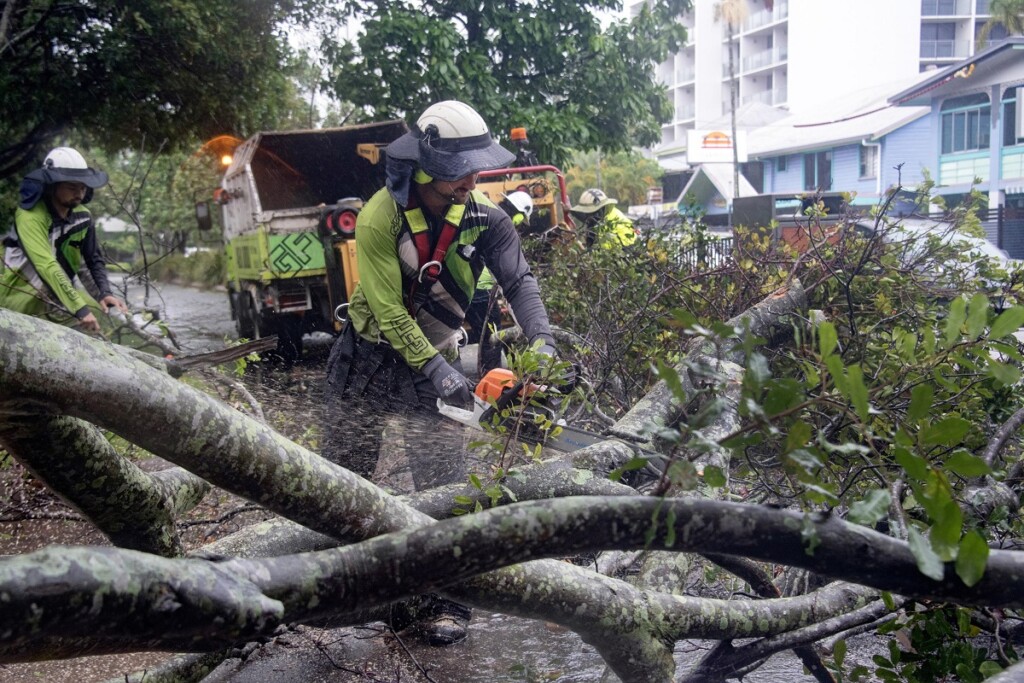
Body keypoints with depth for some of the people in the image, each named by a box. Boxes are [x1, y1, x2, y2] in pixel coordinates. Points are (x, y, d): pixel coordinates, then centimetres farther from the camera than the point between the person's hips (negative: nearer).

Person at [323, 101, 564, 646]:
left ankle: (447, 598, 8)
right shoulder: (380, 217, -23)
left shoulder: (482, 217, -14)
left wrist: (542, 342, -31)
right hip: (371, 356, -1)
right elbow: (388, 308, -23)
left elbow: (518, 282, -15)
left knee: (442, 483, -2)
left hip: (438, 355, 1)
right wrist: (435, 371, -25)